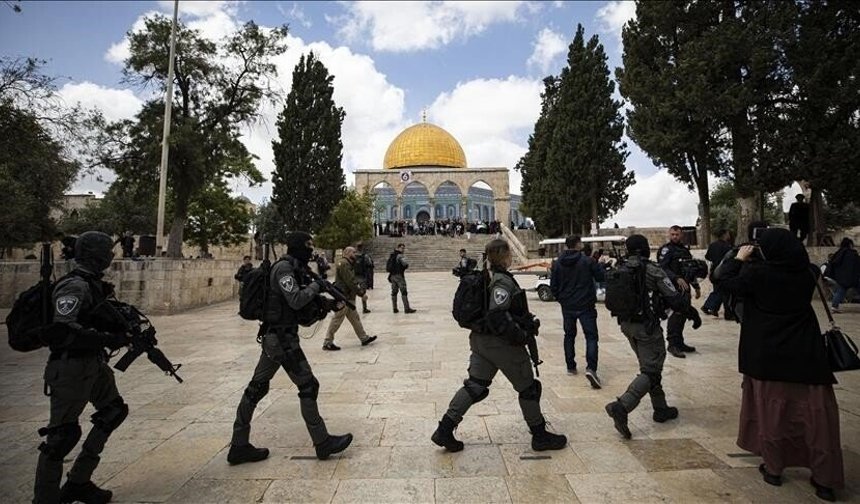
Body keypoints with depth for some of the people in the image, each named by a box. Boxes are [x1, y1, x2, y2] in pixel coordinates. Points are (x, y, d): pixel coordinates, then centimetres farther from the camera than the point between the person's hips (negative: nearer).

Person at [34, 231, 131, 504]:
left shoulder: (93, 284, 9)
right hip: (71, 369, -10)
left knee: (114, 411, 17)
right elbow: (63, 330, -27)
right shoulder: (74, 287, -19)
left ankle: (79, 482, 28)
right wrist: (108, 339, -27)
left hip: (94, 364, 10)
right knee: (62, 433, -1)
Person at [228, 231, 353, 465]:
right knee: (308, 386, -2)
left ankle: (239, 446, 23)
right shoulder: (284, 268, -15)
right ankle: (322, 443, 8)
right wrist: (316, 286, -9)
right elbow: (296, 300, -24)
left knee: (256, 388, 12)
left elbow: (308, 302, 18)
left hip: (275, 337, 10)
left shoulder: (297, 269, 14)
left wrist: (330, 304, 5)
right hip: (282, 338, -10)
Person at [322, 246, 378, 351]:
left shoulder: (348, 264, 18)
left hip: (348, 297, 11)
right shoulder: (344, 264, -17)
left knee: (354, 318, 14)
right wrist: (361, 293, -18)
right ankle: (327, 343, 4)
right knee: (337, 319, -4)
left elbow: (354, 280, 15)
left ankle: (364, 338, 22)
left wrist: (362, 291, 3)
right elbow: (350, 282, -22)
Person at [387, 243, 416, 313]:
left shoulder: (391, 256, 13)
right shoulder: (399, 256, -13)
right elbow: (406, 264, -23)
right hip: (399, 275, -8)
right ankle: (407, 308, -6)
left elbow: (387, 267, 19)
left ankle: (395, 308, 14)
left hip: (392, 275, 8)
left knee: (394, 292, 12)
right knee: (404, 292, -5)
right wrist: (404, 268, -3)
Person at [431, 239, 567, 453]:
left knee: (475, 385, 13)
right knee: (528, 387, 10)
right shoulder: (503, 281, -20)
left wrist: (528, 320, 14)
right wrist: (522, 335, -18)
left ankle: (444, 430, 11)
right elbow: (498, 317, -28)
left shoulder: (485, 277, 9)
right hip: (502, 344, -8)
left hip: (480, 339, 8)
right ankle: (540, 436, 24)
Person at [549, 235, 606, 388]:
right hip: (585, 306, -3)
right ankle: (591, 368, -17)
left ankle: (570, 366, 23)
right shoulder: (588, 261, -11)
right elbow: (601, 277, -2)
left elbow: (553, 286, 1)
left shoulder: (558, 264, -1)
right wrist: (598, 266, 15)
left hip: (567, 306, 4)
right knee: (591, 336, 0)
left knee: (569, 335, 19)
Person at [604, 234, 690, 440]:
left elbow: (609, 301, 7)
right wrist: (686, 300, 11)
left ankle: (661, 409, 31)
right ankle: (621, 407, -17)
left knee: (650, 366, 21)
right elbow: (676, 301, -11)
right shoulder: (653, 271, -13)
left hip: (626, 325, 7)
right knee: (650, 371, -1)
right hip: (647, 326, -6)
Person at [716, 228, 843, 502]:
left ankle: (773, 468, 22)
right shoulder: (806, 273, -3)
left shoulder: (757, 273, -16)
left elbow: (726, 283, -4)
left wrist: (739, 259, 7)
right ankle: (825, 478, 15)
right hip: (806, 354, 3)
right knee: (815, 412, 9)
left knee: (771, 410, 12)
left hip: (768, 354, -2)